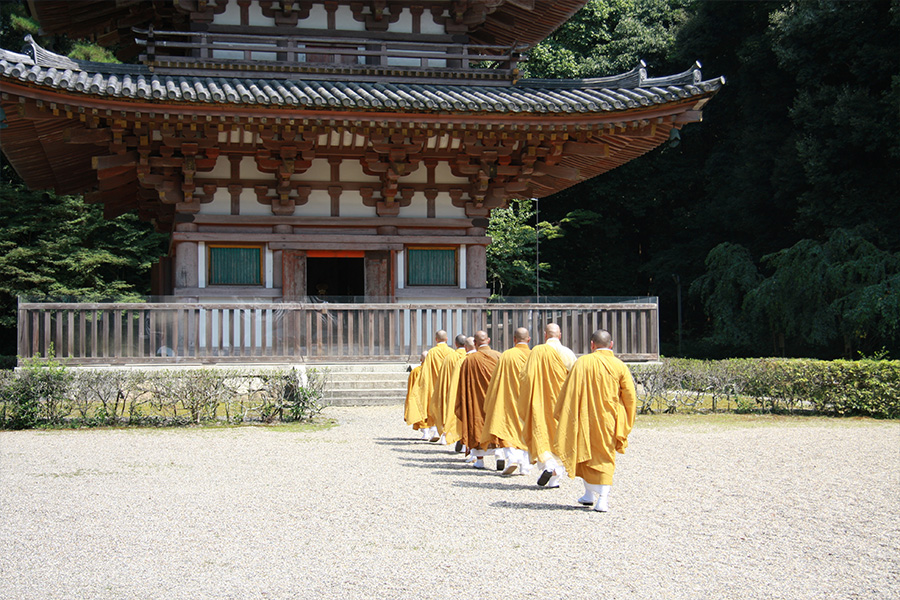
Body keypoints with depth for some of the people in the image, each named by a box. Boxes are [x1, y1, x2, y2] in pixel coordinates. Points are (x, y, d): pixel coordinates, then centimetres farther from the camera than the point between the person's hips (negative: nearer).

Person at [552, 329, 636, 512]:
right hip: (609, 420, 1)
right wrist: (625, 425, 9)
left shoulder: (582, 363, -6)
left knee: (586, 453, 17)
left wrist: (561, 415, 6)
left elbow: (568, 391, -4)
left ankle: (590, 493, 19)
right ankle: (603, 499, -3)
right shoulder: (620, 366, -3)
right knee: (606, 458, 8)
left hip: (585, 419, -1)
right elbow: (630, 398, -2)